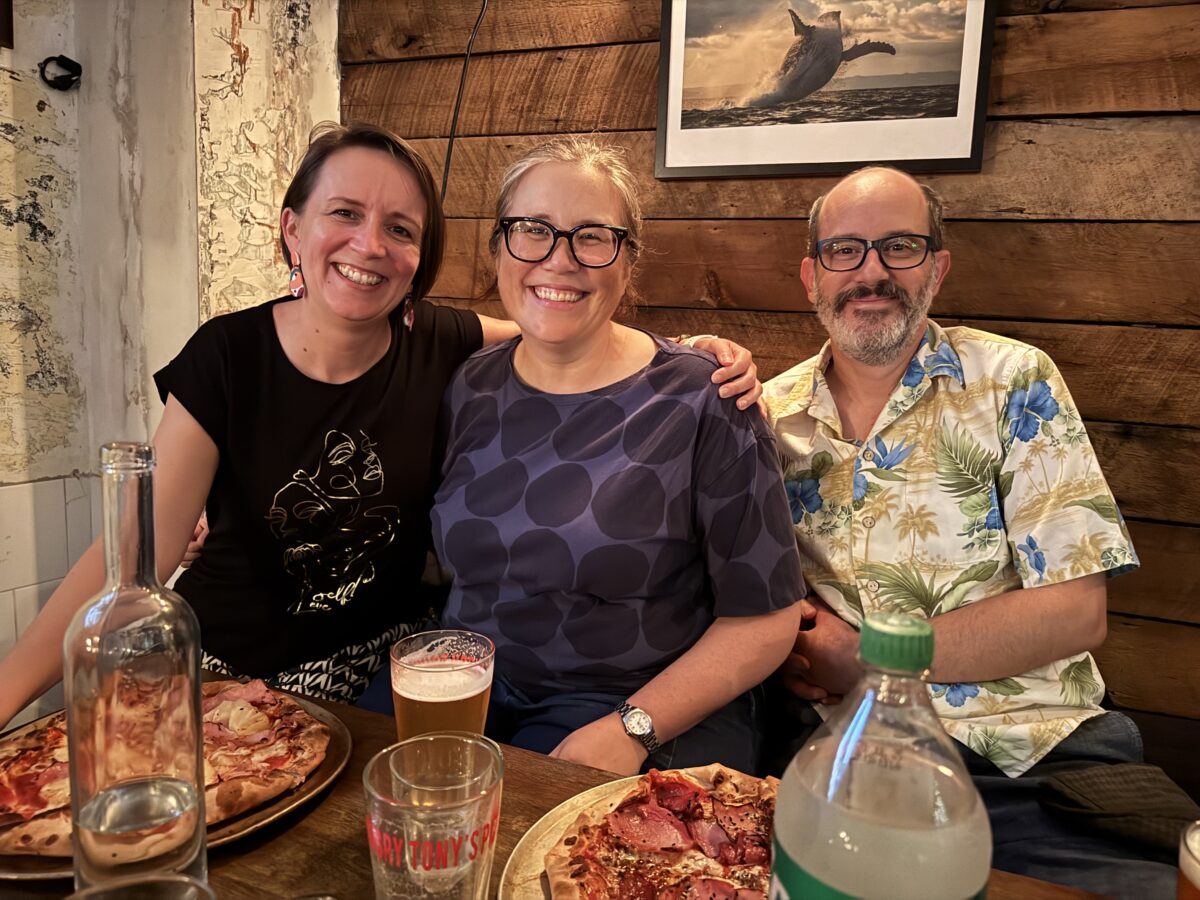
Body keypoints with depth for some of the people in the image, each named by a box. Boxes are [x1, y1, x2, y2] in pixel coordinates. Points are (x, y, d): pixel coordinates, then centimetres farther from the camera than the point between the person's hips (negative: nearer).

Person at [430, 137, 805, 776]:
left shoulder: (703, 403, -10)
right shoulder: (469, 388, 5)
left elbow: (764, 619, -8)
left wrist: (632, 729, -17)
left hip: (654, 715, -4)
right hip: (468, 688, 5)